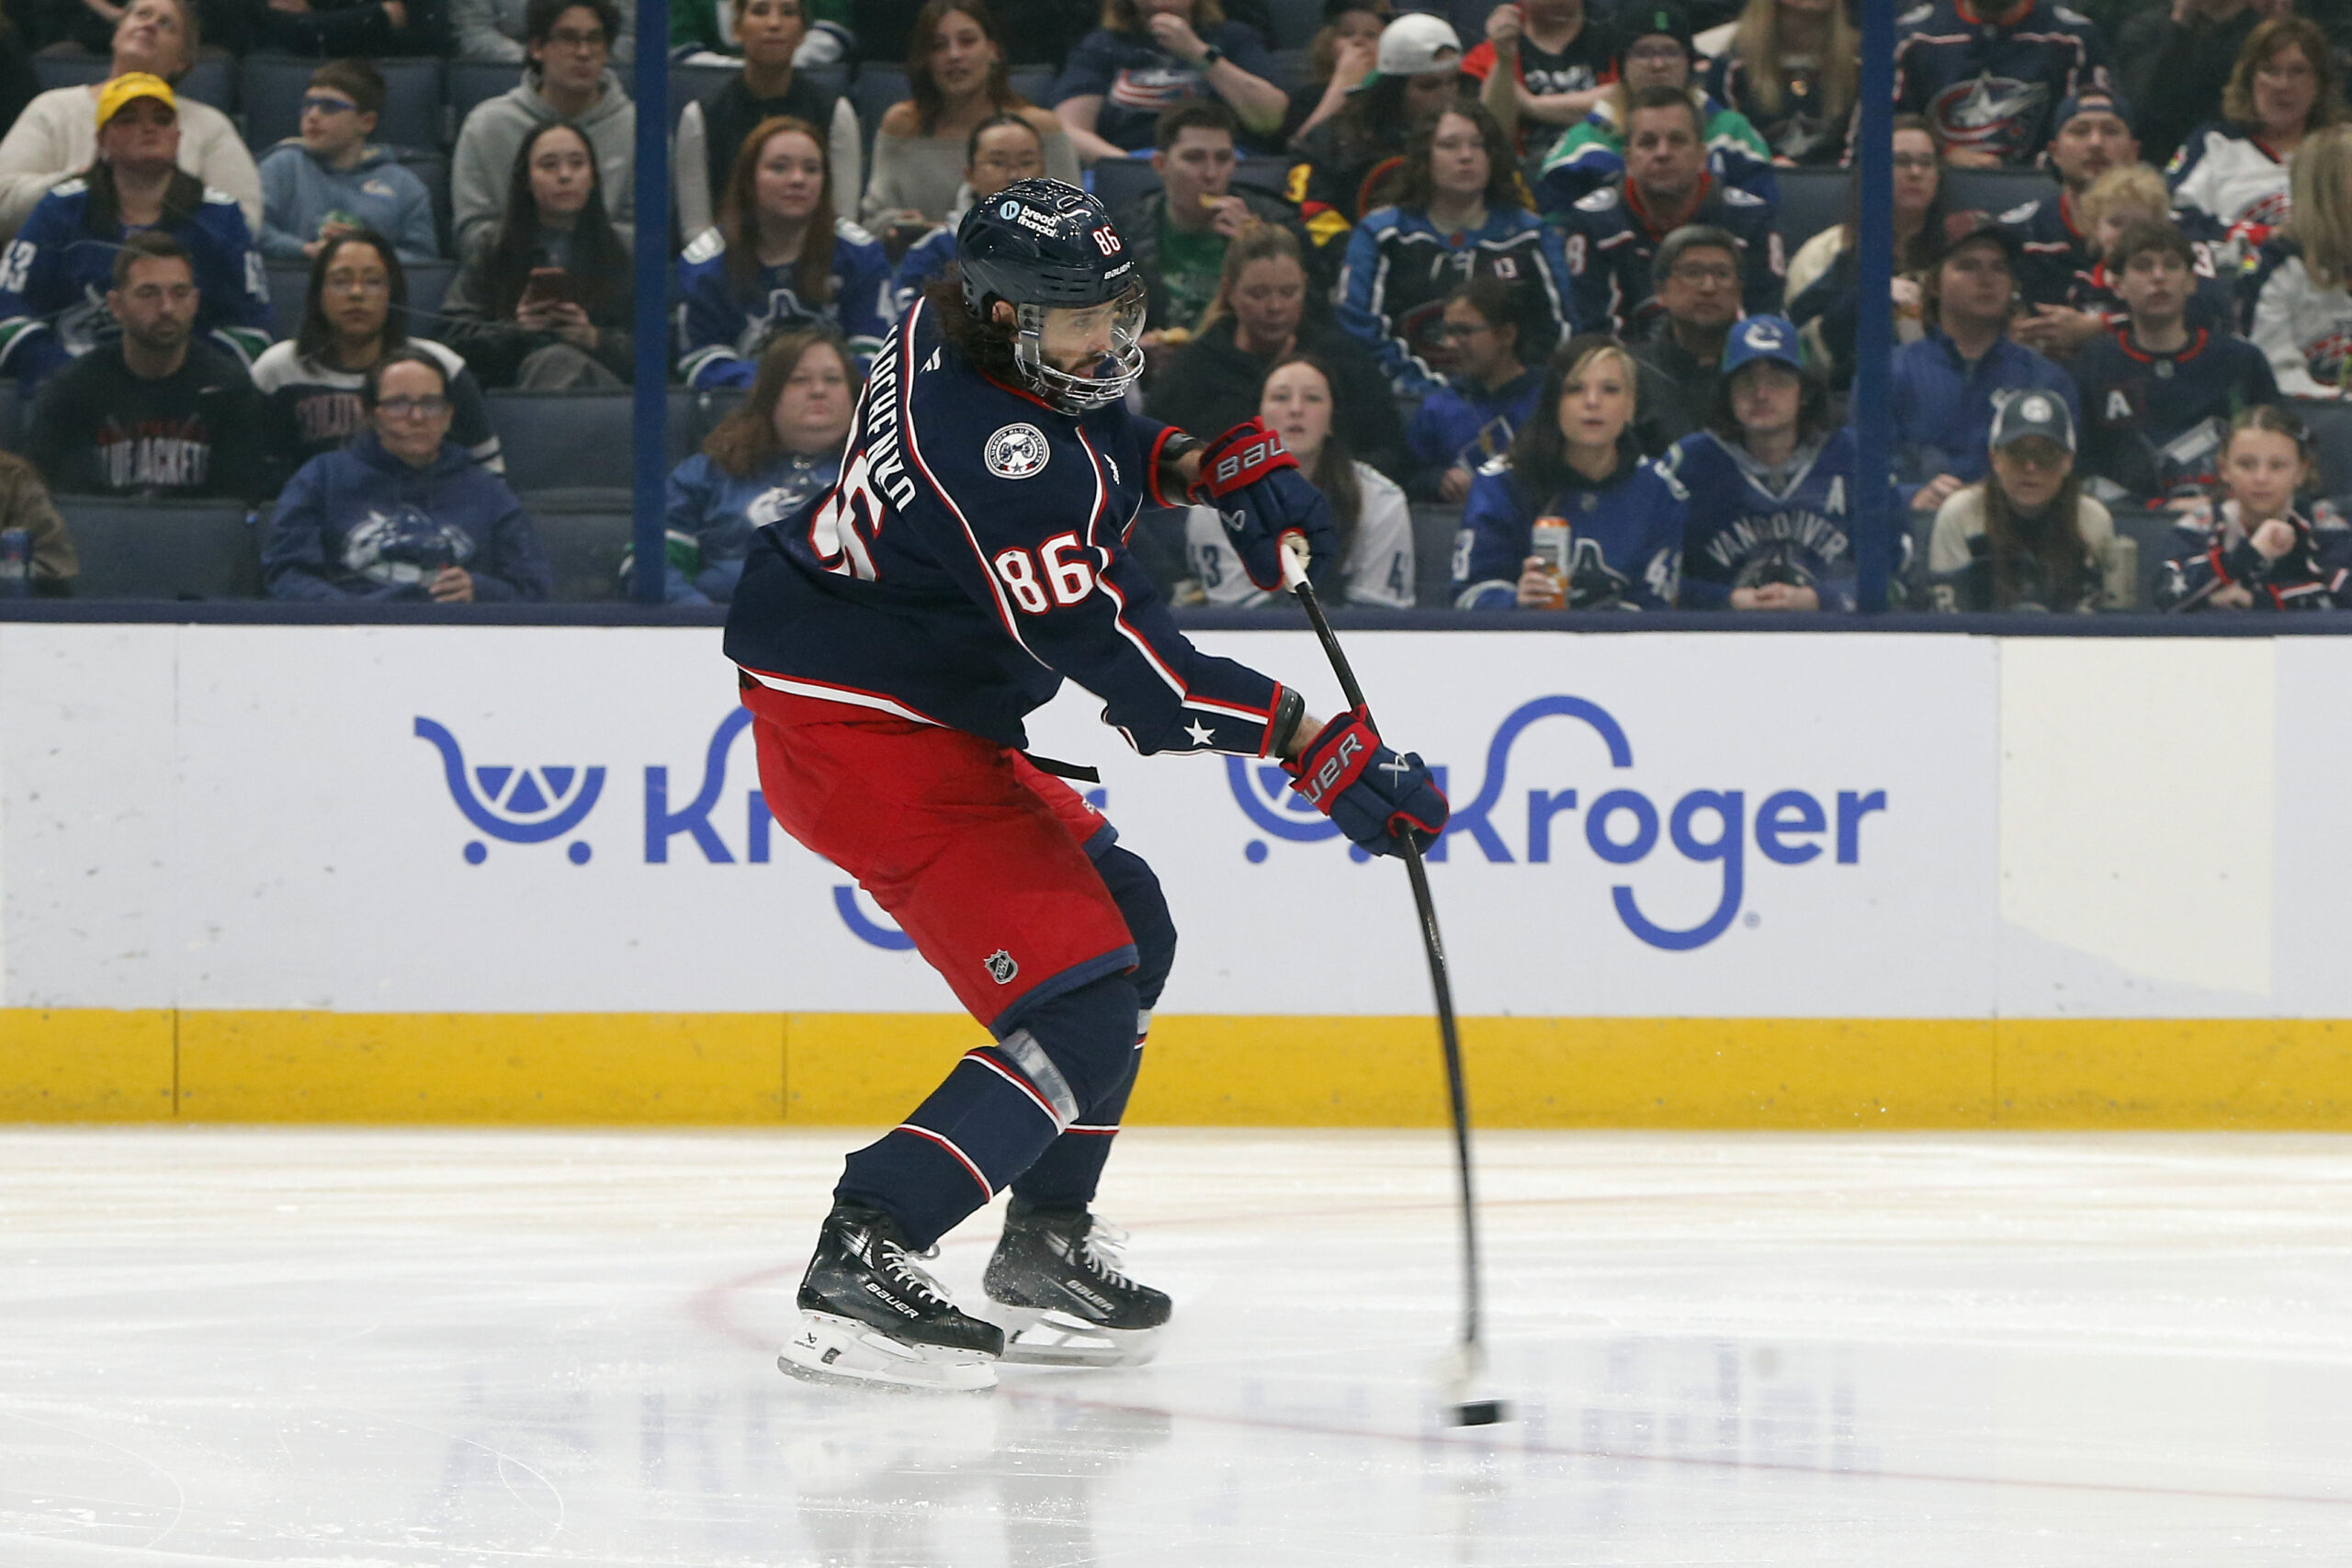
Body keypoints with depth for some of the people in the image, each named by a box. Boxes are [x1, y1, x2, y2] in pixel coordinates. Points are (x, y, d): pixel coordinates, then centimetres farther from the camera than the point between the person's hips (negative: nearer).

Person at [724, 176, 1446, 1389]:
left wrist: (1213, 463, 5)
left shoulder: (956, 334, 1)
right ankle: (856, 1273, -21)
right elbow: (1120, 658, -30)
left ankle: (1045, 1246, 27)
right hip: (857, 739, -11)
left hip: (925, 712, 11)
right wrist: (1316, 746, -30)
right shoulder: (989, 454, -28)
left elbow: (1093, 442, 24)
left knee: (1128, 927, 21)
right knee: (1082, 1011, -16)